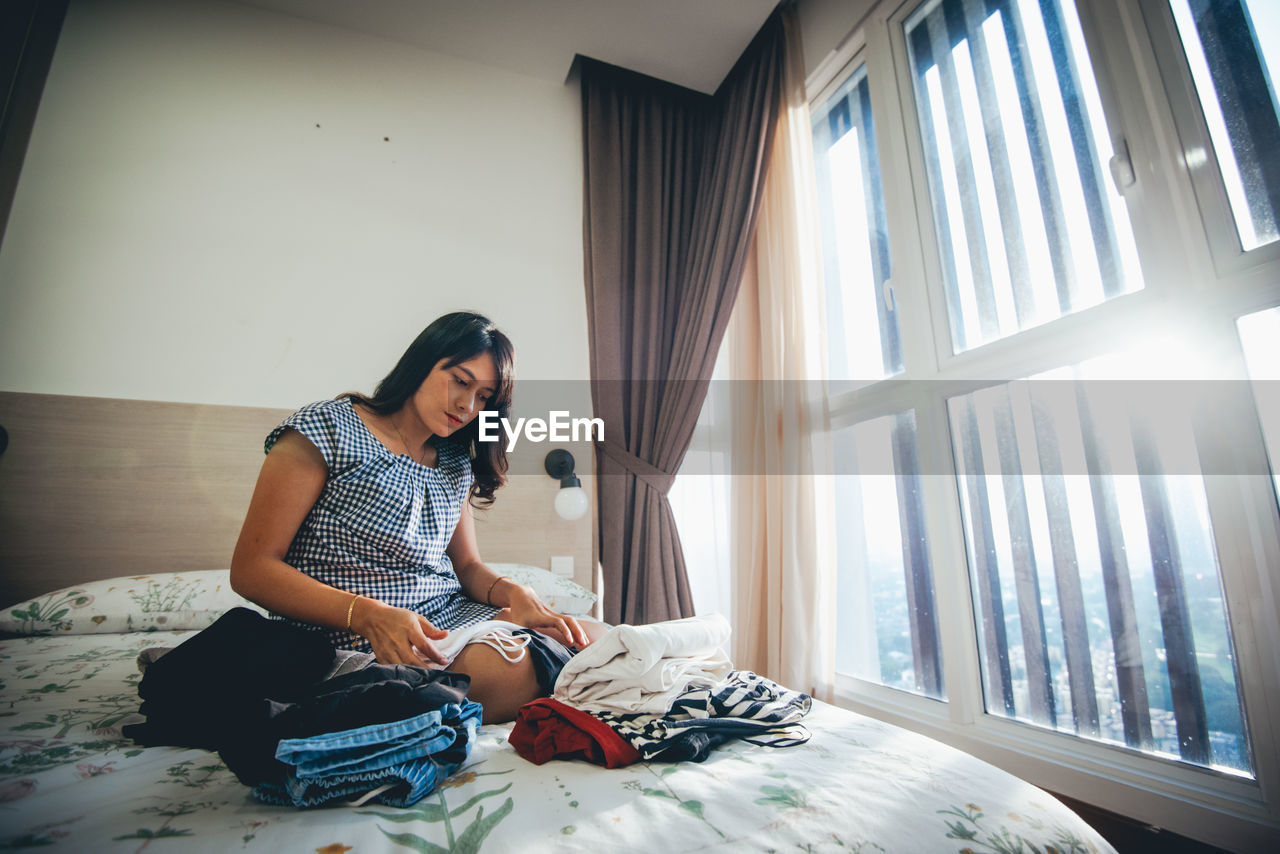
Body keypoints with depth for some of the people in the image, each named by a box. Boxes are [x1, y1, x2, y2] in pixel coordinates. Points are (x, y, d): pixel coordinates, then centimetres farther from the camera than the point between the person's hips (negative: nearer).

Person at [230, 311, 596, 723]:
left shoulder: (456, 465, 13)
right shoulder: (327, 430, -6)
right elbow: (250, 570, -10)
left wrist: (513, 593, -9)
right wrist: (370, 615, -25)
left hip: (452, 618, 6)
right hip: (352, 641, -6)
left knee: (585, 644, -14)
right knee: (511, 669, -30)